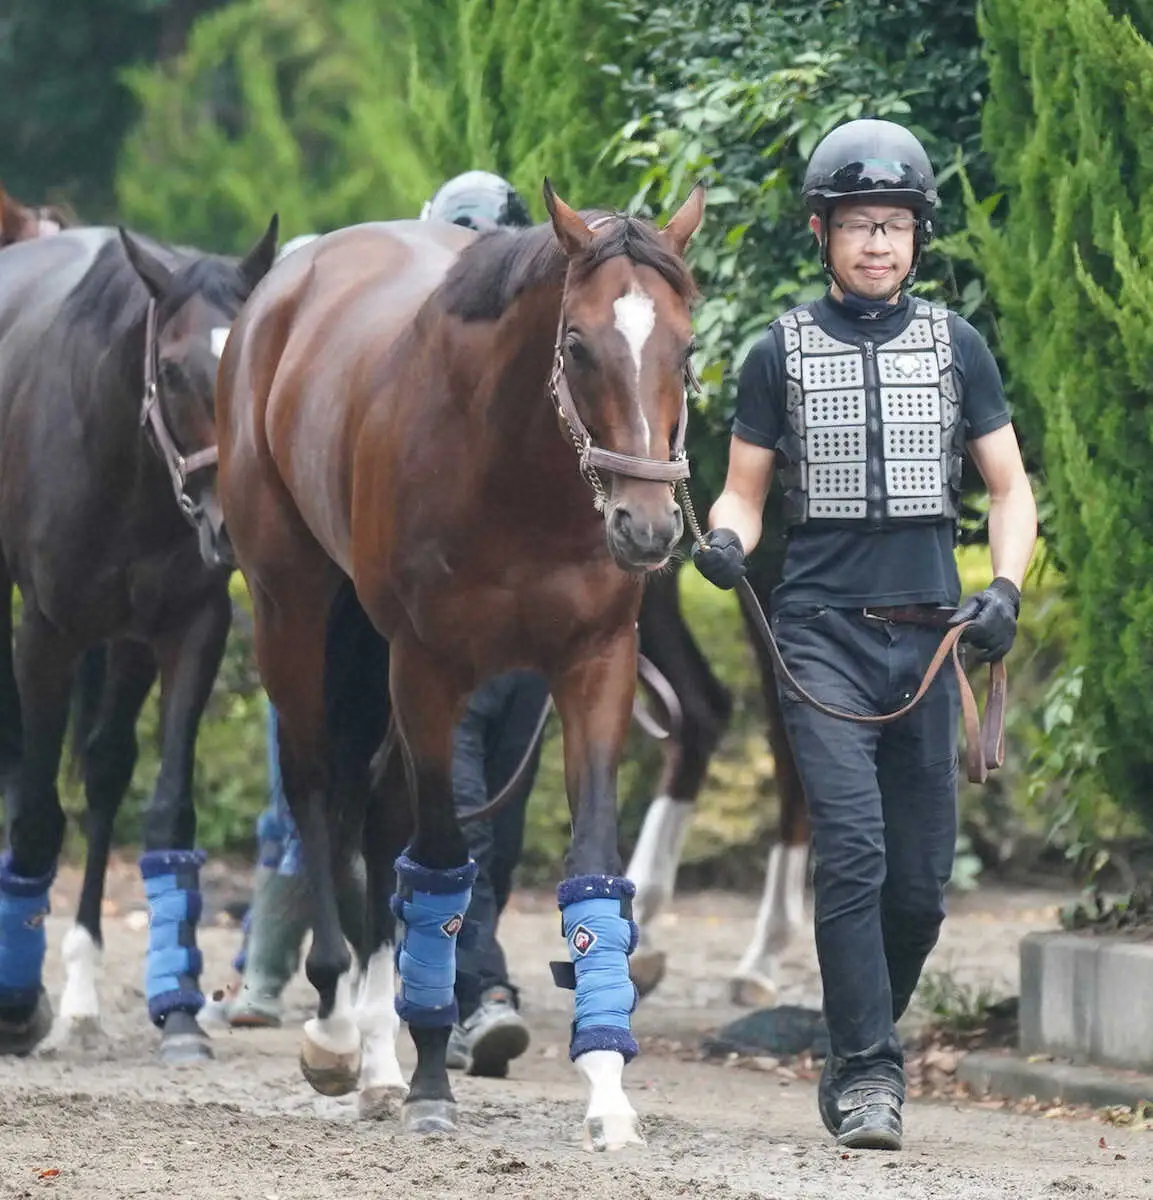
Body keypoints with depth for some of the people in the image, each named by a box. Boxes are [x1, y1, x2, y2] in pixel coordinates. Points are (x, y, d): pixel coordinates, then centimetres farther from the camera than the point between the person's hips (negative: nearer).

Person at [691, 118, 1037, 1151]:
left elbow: (1010, 487, 11)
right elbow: (746, 491, 10)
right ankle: (868, 1074, -15)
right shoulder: (781, 354, 6)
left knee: (921, 880, 4)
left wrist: (1006, 589, -6)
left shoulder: (956, 348, 10)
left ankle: (861, 1052, 25)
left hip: (927, 636, 2)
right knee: (853, 852, -17)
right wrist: (725, 540, -13)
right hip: (823, 632, -2)